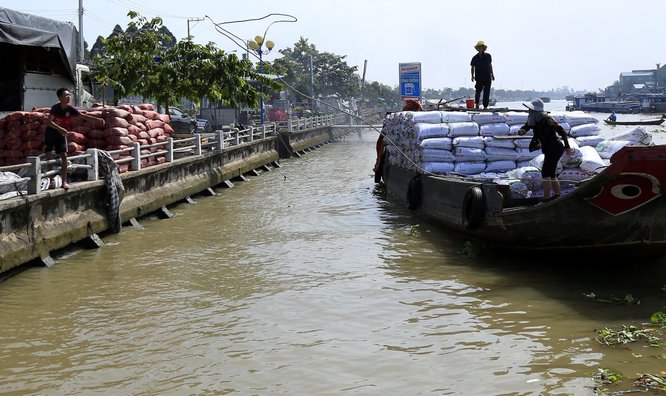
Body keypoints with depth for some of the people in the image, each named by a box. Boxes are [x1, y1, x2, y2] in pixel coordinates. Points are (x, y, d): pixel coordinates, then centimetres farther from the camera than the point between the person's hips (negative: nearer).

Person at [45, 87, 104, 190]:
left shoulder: (70, 109, -12)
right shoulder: (55, 107, -21)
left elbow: (83, 116, -14)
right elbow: (50, 122, -29)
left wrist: (97, 120, -25)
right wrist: (60, 129, -44)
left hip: (61, 135, 2)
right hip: (50, 134, -2)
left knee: (64, 156, -8)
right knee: (48, 156, 3)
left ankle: (64, 181, -5)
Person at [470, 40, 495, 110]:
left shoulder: (488, 56, 5)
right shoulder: (475, 58, 1)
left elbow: (490, 65, 14)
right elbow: (473, 67, 7)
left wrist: (492, 74, 15)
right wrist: (472, 75, -3)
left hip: (487, 77, 1)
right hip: (479, 77, -1)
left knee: (486, 92, 1)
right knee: (478, 90, -7)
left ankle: (485, 106, 6)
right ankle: (476, 104, 6)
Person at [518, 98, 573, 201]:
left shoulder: (546, 119, -22)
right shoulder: (533, 120, 3)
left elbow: (561, 131, -21)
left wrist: (567, 147, -21)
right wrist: (521, 131, -20)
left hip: (556, 148, -10)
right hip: (549, 150, 10)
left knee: (545, 172, -15)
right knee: (551, 173, 18)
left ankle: (546, 198, -16)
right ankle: (557, 194, 30)